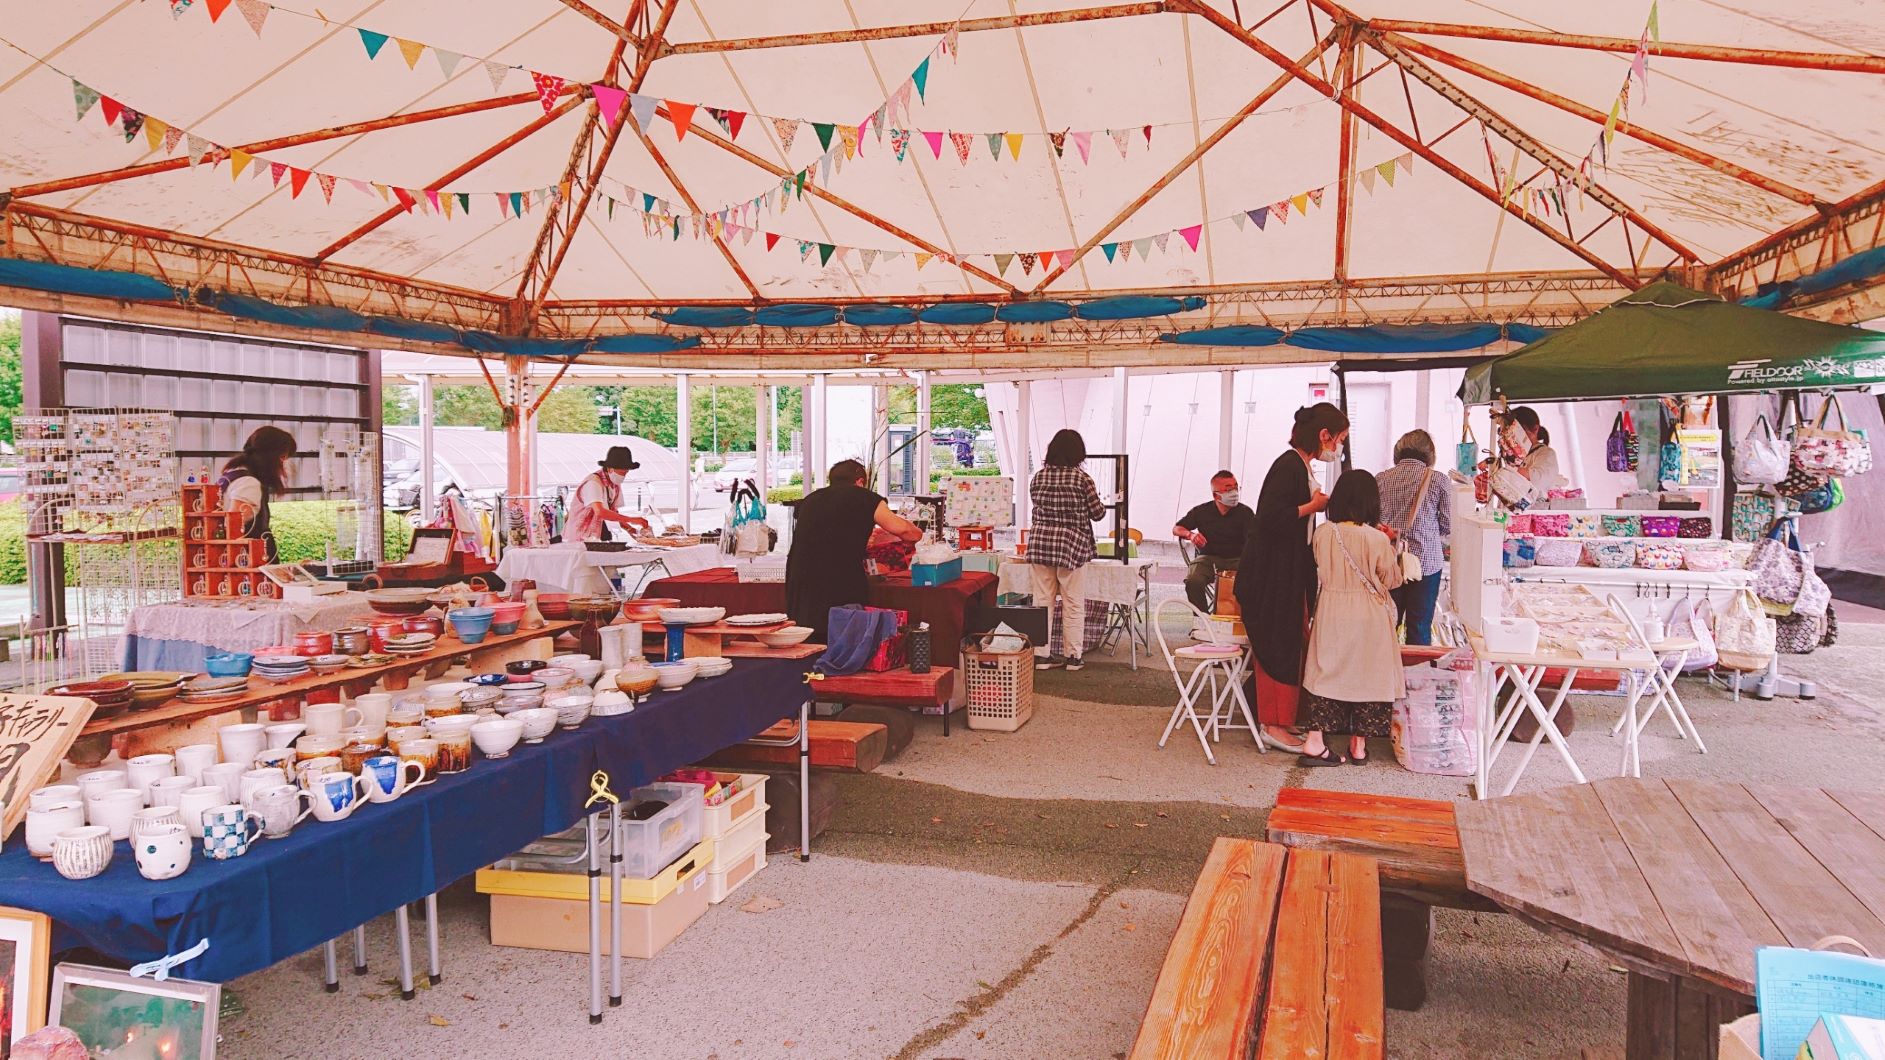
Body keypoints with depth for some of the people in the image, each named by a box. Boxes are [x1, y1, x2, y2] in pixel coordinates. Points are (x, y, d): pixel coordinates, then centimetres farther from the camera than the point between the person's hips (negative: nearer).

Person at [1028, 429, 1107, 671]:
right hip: (1071, 544, -3)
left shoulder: (1038, 476, 3)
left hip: (1039, 541, 3)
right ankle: (1072, 655, 14)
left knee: (1042, 600, 8)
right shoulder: (1082, 478, -8)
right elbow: (1097, 513, -1)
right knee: (1073, 603, 7)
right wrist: (1100, 502, 20)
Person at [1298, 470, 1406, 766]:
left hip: (1331, 611, 3)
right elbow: (1392, 579, -3)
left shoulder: (1323, 532, -7)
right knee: (1365, 673, 10)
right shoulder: (1377, 539, -16)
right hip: (1368, 616, -2)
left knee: (1326, 670, 10)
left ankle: (1315, 742, 6)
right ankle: (1359, 745, 19)